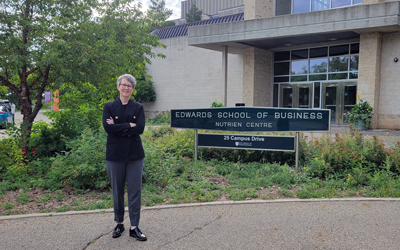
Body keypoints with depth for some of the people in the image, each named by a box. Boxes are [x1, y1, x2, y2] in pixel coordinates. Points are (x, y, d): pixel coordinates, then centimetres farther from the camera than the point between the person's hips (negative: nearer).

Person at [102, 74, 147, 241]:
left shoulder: (138, 108, 5)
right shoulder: (109, 107, 3)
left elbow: (140, 128, -11)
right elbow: (108, 127, -13)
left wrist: (118, 127, -13)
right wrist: (129, 126, -14)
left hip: (135, 155, 1)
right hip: (115, 154, 0)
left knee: (135, 191, 1)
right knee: (117, 191, 10)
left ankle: (134, 227, 10)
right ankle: (119, 224, 27)